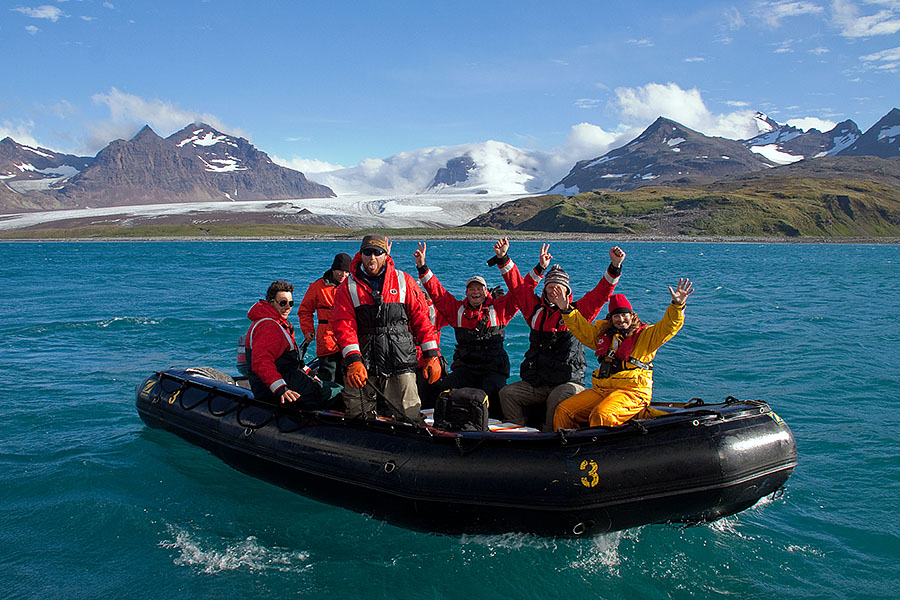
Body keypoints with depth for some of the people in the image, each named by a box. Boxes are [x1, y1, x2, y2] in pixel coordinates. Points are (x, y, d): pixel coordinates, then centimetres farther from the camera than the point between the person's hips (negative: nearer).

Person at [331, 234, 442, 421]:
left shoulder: (404, 282, 8)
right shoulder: (348, 287, 7)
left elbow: (421, 318, 7)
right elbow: (344, 324, -4)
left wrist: (431, 356, 2)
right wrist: (353, 360, -18)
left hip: (400, 364, -1)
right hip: (363, 364, 1)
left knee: (410, 418, -5)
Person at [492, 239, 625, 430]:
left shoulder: (578, 311, 4)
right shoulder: (536, 309, 12)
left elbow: (601, 293, -6)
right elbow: (516, 285, 10)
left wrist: (615, 266, -19)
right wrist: (503, 257, -1)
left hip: (568, 382, -4)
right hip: (535, 383, 4)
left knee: (558, 398, -34)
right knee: (507, 393, -15)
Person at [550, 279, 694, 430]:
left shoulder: (646, 335, 4)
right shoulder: (603, 333, 18)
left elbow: (668, 327, -9)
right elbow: (582, 329, 25)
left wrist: (677, 305, -24)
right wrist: (567, 310, 13)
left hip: (632, 392, -6)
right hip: (600, 389, 6)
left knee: (601, 416, -34)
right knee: (563, 410, -7)